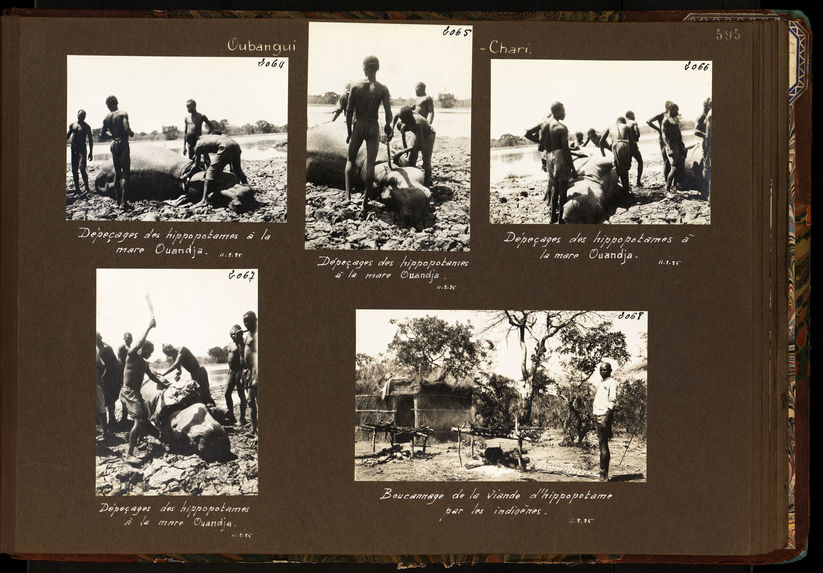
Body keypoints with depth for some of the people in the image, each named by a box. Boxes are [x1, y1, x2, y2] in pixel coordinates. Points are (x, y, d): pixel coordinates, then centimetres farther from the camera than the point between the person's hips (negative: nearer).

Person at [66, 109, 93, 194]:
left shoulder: (86, 127, 1)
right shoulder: (72, 125, 12)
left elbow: (90, 140, 2)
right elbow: (67, 136, 21)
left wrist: (90, 152, -4)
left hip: (82, 149, -5)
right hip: (73, 149, 5)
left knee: (82, 169, -17)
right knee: (74, 170, 5)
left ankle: (87, 188, -10)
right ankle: (77, 188, 12)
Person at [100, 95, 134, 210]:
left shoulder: (106, 118, 7)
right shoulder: (123, 114, -8)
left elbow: (102, 136, 10)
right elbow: (127, 129, -23)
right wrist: (131, 133, -1)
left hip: (113, 144, 5)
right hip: (123, 144, -5)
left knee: (117, 173, 15)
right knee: (126, 173, -5)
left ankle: (118, 200, 17)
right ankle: (123, 202, -15)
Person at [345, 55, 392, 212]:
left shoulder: (355, 86, -4)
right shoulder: (382, 89, -5)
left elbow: (349, 111, -4)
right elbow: (388, 113, -7)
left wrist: (349, 132, 4)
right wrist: (388, 127, 12)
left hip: (358, 126, 0)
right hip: (373, 128, 0)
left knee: (350, 159, 14)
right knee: (370, 164, 5)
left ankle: (348, 195, 1)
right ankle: (366, 199, 4)